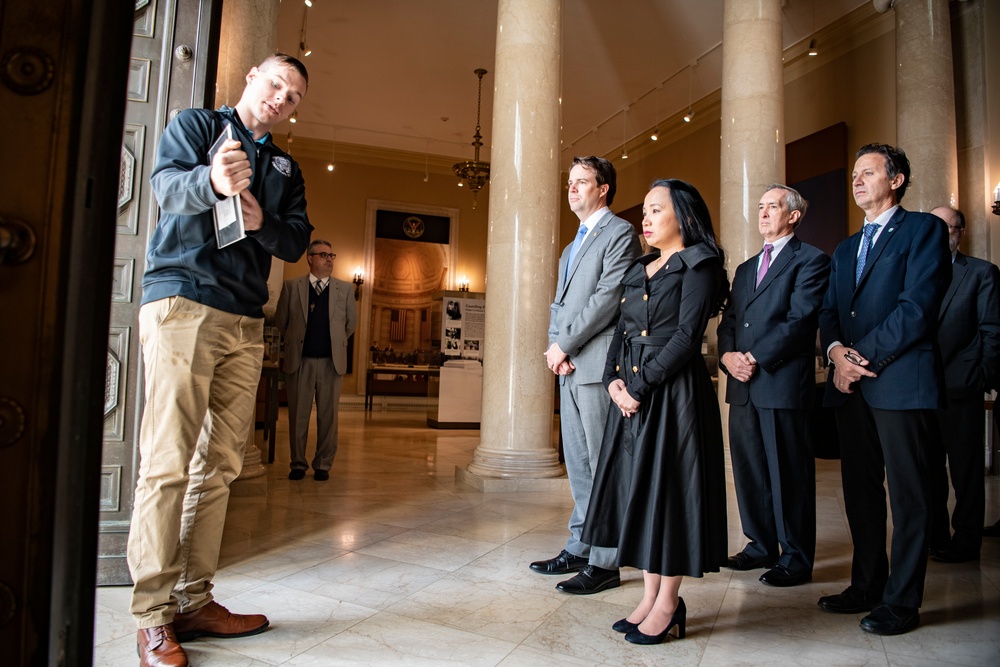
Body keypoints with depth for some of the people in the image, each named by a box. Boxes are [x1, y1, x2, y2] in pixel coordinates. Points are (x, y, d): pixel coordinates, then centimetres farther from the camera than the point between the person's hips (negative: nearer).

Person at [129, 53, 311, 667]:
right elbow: (167, 186, -9)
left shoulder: (286, 168, 22)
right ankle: (154, 613, -2)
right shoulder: (194, 125, 10)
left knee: (220, 466, 4)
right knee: (169, 462, -9)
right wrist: (212, 182, -31)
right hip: (182, 301, -5)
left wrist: (262, 220, -10)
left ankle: (194, 601, 12)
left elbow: (297, 242, 11)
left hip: (246, 321, 6)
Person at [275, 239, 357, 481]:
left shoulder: (345, 288, 5)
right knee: (298, 415, 6)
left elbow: (351, 321, 15)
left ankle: (323, 464, 16)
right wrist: (294, 342, 14)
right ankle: (298, 463, 18)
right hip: (300, 361, 0)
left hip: (332, 361, 0)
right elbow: (280, 320, 11)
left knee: (328, 416, 4)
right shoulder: (292, 286, 3)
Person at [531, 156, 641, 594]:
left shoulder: (620, 233, -4)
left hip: (598, 364, -9)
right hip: (569, 366, 9)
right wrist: (555, 347, 1)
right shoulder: (572, 247, 24)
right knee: (577, 464, 14)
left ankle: (604, 563, 7)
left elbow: (608, 298, -15)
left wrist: (563, 345, -12)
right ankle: (579, 548, 25)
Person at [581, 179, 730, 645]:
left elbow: (687, 336, -14)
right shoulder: (638, 270, 18)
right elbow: (621, 330, 13)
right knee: (638, 487, 8)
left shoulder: (698, 264, -4)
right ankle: (650, 596, 19)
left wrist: (640, 385, -16)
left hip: (673, 392, -7)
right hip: (631, 392, 7)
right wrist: (613, 379, -4)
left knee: (669, 486, -1)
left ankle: (668, 603, 12)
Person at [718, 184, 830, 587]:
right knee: (749, 470, 11)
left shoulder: (810, 261, 0)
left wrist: (755, 357, -15)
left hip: (783, 383, -7)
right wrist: (728, 356, -4)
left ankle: (796, 559, 12)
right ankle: (761, 546, 25)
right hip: (743, 386, 7)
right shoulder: (745, 269, 22)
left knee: (788, 474, 0)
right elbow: (728, 322, 16)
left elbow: (801, 321, -12)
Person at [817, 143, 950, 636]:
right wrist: (837, 352, -6)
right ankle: (866, 586, 23)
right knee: (860, 492, 12)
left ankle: (902, 600, 10)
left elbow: (918, 305, -11)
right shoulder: (845, 250, 23)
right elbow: (829, 313, 14)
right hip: (850, 384, 7)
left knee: (907, 494, 1)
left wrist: (864, 356, -13)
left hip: (900, 381, -7)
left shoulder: (923, 229, 1)